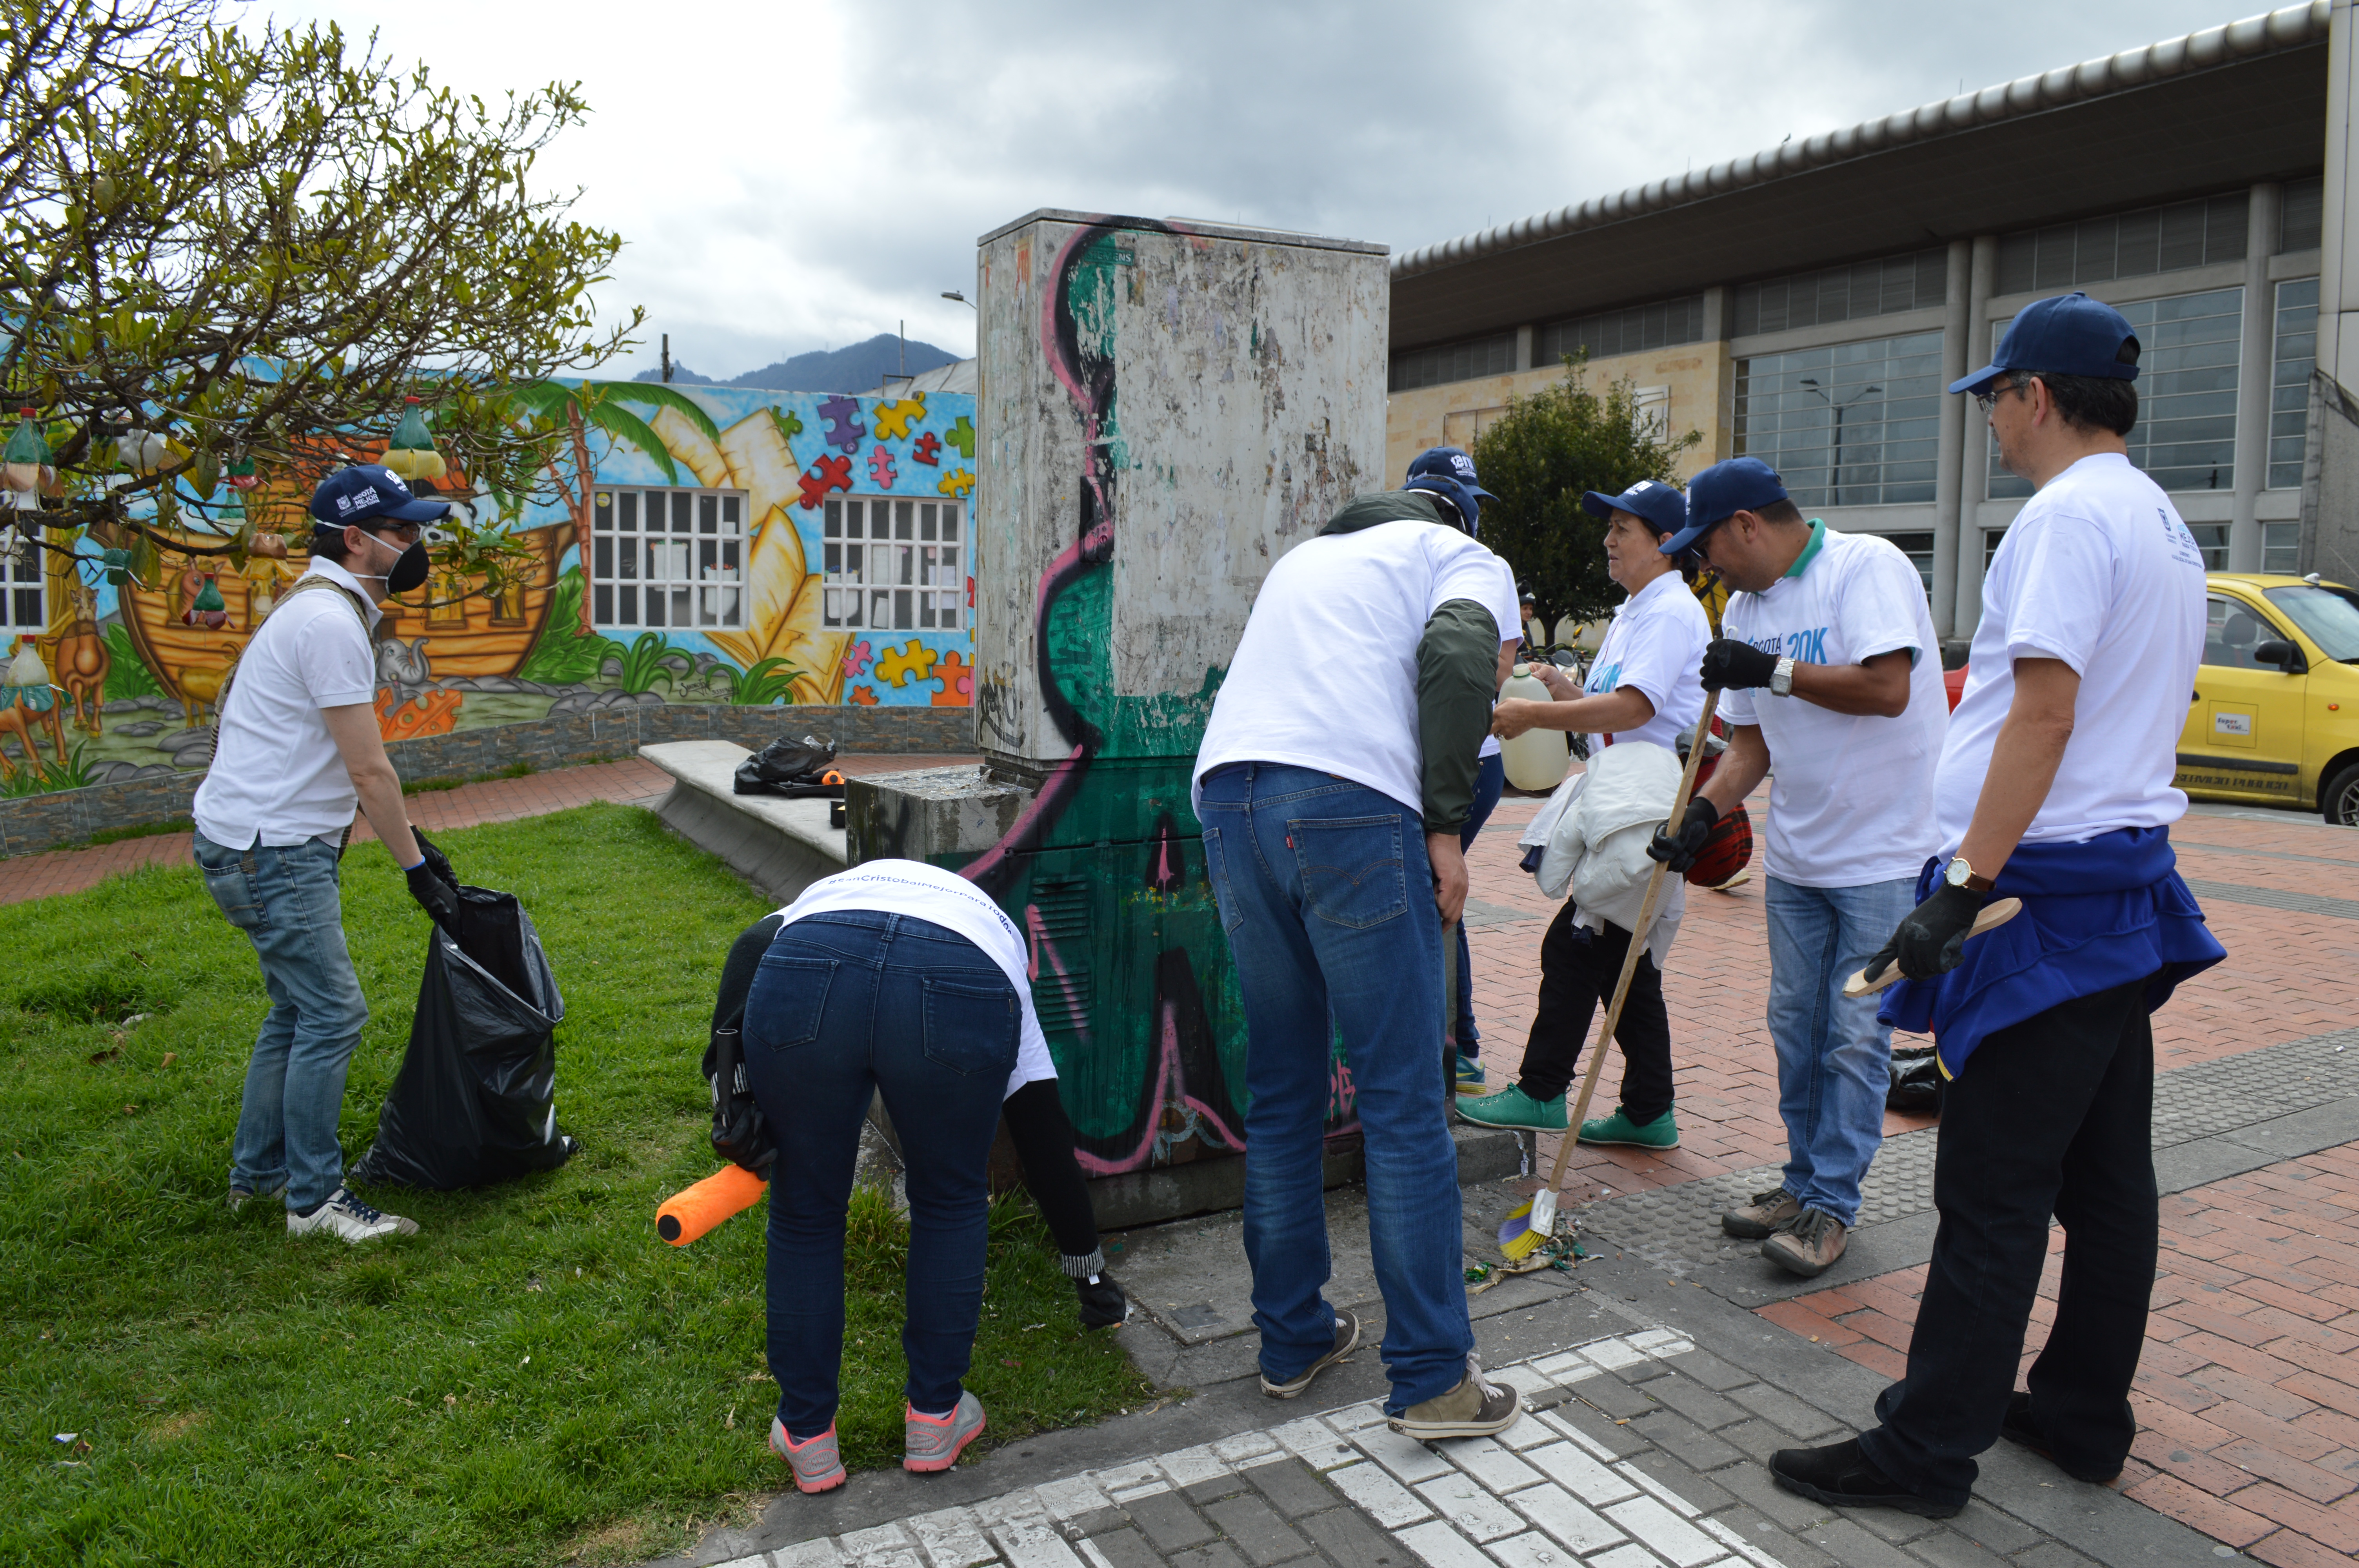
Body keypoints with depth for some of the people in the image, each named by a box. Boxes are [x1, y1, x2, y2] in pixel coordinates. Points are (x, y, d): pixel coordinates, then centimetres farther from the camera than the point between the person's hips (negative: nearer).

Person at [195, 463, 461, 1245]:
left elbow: (356, 763, 19)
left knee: (301, 1007, 18)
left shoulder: (323, 608, 15)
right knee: (332, 1014, -6)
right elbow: (369, 769, -18)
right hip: (269, 849, -11)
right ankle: (315, 1199, 3)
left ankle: (258, 1171, 30)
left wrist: (413, 839, 17)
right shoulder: (331, 622, -18)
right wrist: (415, 867, -11)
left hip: (273, 843, 11)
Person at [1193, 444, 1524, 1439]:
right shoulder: (1470, 562, 15)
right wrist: (1447, 825, -7)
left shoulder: (1305, 558, 35)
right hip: (1349, 806, -6)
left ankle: (1292, 1340, 25)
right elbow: (1457, 656, -9)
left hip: (1226, 793, 6)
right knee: (1403, 1105, 1)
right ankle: (1433, 1378, 7)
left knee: (1279, 1094, 15)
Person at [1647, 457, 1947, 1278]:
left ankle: (1831, 1203, 9)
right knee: (1795, 1026, 12)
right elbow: (1751, 743, 9)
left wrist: (1773, 670, -21)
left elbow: (1888, 689, -23)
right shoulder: (1745, 608, 9)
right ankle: (1806, 1180, 25)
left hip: (1883, 852, -7)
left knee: (1856, 1036, -1)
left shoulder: (1865, 566, -12)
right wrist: (1703, 809, -7)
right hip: (1796, 855, 7)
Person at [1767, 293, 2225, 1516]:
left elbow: (2044, 711, -22)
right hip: (2131, 886, 10)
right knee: (2106, 1177, 15)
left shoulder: (2068, 513, -13)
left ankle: (1927, 1451, 5)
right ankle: (2082, 1416, 26)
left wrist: (1965, 879, -23)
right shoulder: (2163, 522, 19)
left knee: (1995, 1194, -4)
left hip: (2051, 889, -10)